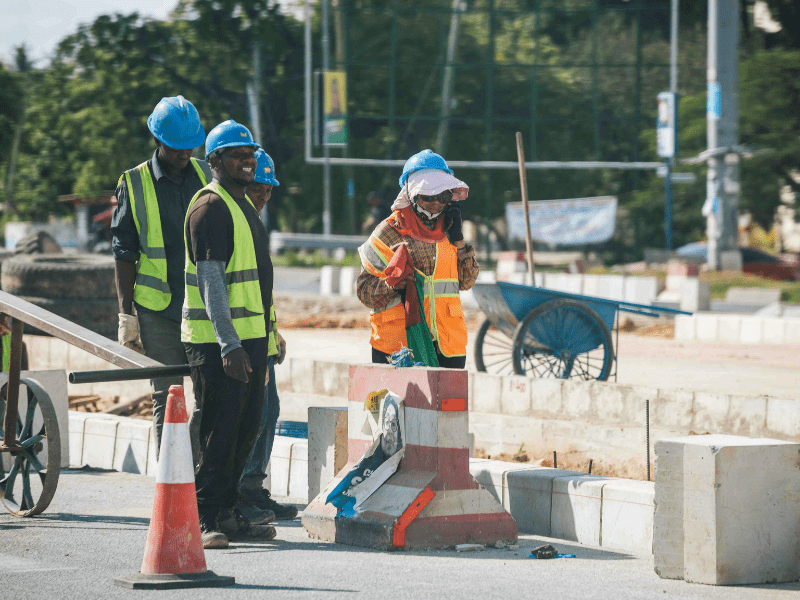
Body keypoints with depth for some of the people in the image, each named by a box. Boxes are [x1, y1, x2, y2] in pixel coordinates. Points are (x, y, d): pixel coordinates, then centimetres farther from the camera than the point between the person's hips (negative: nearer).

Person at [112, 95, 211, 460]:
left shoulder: (207, 177, 10)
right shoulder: (135, 184, 1)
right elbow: (124, 254, 2)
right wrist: (126, 316, -3)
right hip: (159, 311, -2)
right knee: (167, 399, 1)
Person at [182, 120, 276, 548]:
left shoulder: (243, 204, 18)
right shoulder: (210, 207, -12)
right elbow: (211, 281, -18)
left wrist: (263, 339, 23)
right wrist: (229, 345, -24)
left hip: (250, 335, 9)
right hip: (217, 339, -9)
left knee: (246, 426, 10)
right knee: (219, 429, -8)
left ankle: (225, 513, 16)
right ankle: (204, 518, -3)